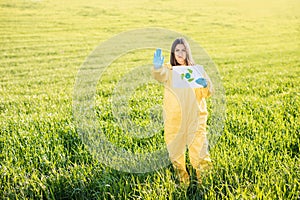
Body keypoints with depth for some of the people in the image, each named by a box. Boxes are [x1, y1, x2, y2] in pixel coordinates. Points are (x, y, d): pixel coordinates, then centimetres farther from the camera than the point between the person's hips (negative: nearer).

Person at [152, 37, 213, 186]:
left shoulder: (197, 69, 8)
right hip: (174, 119, 1)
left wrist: (204, 85, -20)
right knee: (175, 148, 6)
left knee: (198, 148, -6)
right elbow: (160, 75, -19)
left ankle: (202, 178, 10)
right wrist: (157, 67, -43)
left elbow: (208, 93, 3)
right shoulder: (169, 70, 5)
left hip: (195, 117, 0)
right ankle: (182, 178, 24)